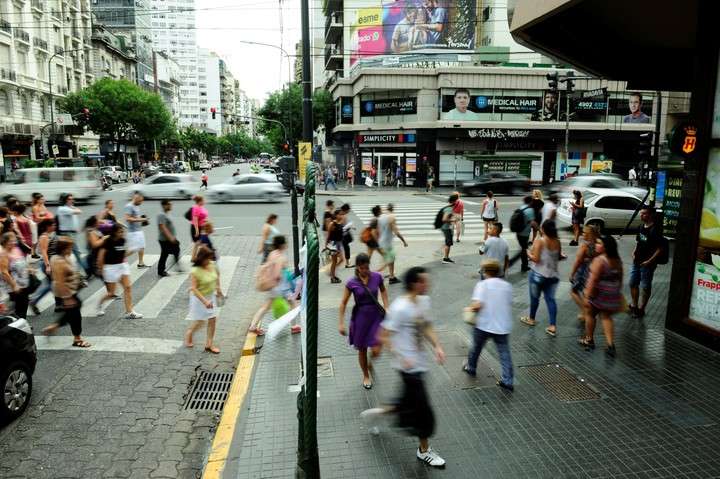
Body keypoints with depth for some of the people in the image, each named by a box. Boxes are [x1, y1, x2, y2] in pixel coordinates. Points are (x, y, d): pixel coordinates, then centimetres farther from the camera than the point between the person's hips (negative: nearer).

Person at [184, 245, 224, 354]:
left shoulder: (212, 265, -9)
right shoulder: (195, 271, -28)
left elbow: (217, 274, 14)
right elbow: (193, 288, -28)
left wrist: (218, 287, 13)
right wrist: (205, 301, -32)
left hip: (211, 296, 6)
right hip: (199, 297, -6)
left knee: (213, 319, 7)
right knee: (199, 322, 6)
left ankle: (209, 344, 21)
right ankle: (189, 333, 40)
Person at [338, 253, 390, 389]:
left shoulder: (377, 277, -6)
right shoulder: (352, 283, -11)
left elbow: (383, 290, 15)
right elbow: (343, 303, -4)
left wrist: (386, 307, 6)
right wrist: (341, 323, -6)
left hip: (376, 315, 1)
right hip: (360, 316, -1)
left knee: (376, 350, -6)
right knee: (362, 350, 12)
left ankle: (370, 362, 31)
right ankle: (366, 376, 37)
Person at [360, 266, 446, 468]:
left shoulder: (425, 301, 2)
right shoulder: (400, 308, -24)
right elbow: (384, 336, -19)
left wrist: (437, 346, -1)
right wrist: (402, 357, -24)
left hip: (420, 363, 8)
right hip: (410, 366, -8)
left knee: (411, 402, 21)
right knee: (423, 409, 3)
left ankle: (376, 413, 41)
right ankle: (424, 450, 25)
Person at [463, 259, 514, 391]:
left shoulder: (482, 284, -11)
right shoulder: (507, 285, 3)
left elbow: (477, 304, -21)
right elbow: (509, 304, 8)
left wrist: (470, 308, -2)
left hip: (484, 325, -2)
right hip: (503, 326, 3)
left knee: (476, 347, 20)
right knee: (504, 353, 8)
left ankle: (471, 368, 40)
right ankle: (507, 381, 7)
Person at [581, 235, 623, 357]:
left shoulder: (599, 260, -20)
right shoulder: (617, 260, 5)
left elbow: (593, 280, -23)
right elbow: (620, 278, 14)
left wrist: (588, 296, -21)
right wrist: (618, 293, 23)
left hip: (599, 294, -7)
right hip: (612, 295, 7)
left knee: (590, 314, 13)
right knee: (606, 317, 13)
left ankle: (589, 340, 27)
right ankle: (610, 344, 2)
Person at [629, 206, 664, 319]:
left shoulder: (655, 230, -17)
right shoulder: (642, 227, 7)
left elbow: (659, 249, -18)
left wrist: (650, 261, -21)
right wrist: (634, 252, 4)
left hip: (647, 264, -8)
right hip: (637, 261, 8)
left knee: (645, 287, 6)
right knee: (633, 283, 16)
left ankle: (641, 309, 17)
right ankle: (634, 305, 32)